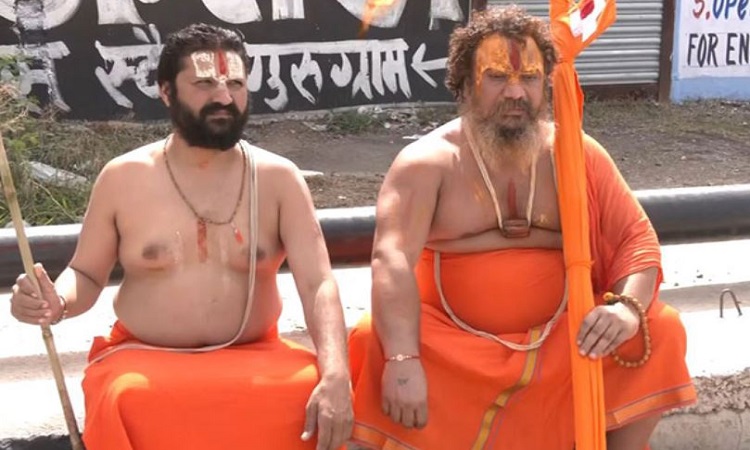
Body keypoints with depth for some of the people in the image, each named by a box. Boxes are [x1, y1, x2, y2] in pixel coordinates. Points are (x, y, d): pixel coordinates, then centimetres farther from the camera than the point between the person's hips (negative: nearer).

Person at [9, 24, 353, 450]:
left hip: (253, 358, 1)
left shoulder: (278, 178, -1)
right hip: (144, 360, 0)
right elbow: (87, 275, 11)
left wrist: (335, 376, -25)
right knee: (126, 402, -34)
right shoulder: (123, 178, 1)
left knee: (318, 393, -29)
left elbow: (319, 284, -8)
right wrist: (58, 301, -14)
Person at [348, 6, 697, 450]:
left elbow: (636, 237, 1)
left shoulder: (575, 153, 1)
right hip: (454, 341, -3)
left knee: (657, 330, -17)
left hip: (560, 337, 3)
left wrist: (628, 306, -22)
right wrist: (402, 360, -36)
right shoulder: (427, 162, -9)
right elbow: (393, 260, -21)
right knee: (377, 348, -30)